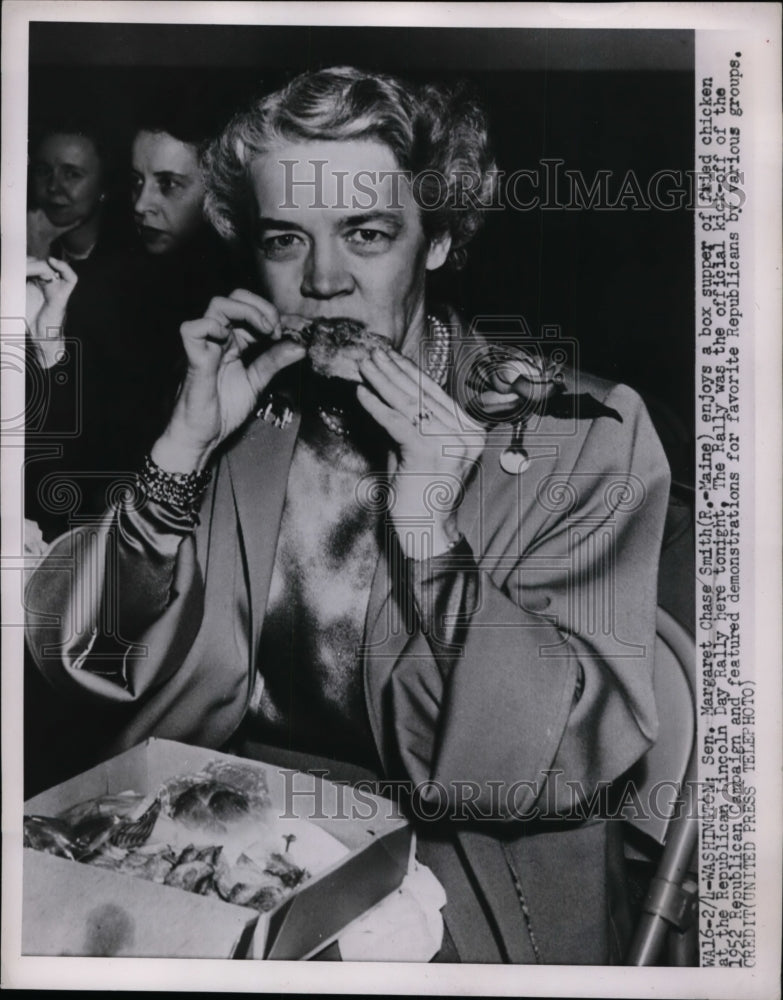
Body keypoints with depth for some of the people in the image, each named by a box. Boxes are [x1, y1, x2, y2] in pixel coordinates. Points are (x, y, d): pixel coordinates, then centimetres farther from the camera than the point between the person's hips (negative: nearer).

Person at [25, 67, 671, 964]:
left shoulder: (581, 437, -8)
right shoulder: (241, 401, 1)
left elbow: (573, 754, -13)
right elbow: (74, 658, -3)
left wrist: (432, 537, -25)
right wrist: (186, 447, -15)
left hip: (463, 882, -2)